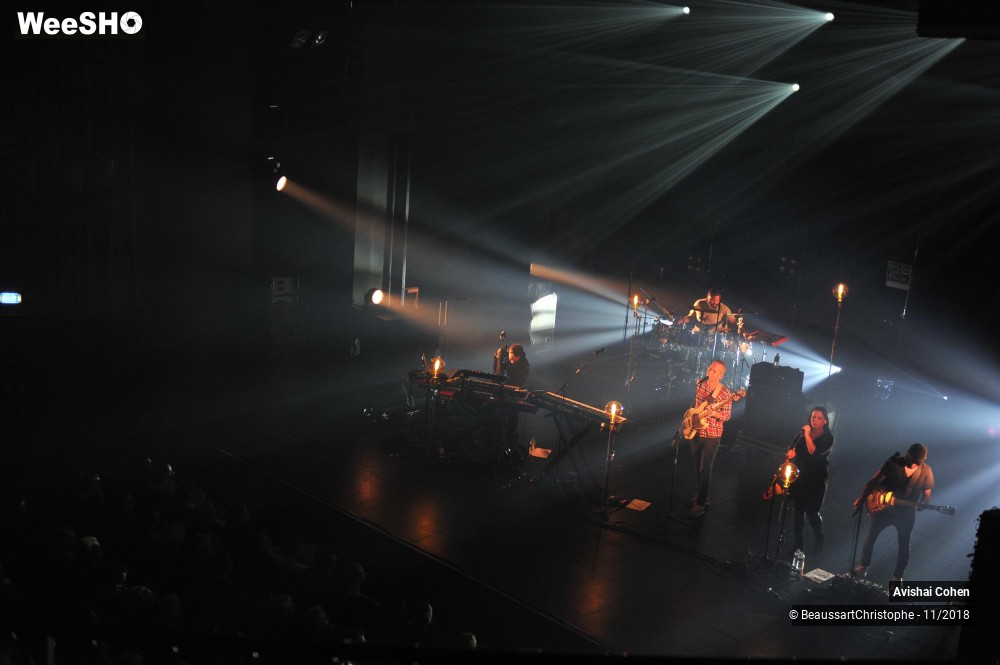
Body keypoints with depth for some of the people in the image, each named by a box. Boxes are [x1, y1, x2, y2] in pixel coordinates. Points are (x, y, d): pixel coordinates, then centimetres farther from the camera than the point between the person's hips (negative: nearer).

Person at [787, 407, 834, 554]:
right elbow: (793, 450, 6)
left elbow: (814, 452, -22)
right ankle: (798, 543, 19)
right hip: (800, 477, 4)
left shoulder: (827, 438, -7)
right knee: (799, 510, 7)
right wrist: (791, 453, -14)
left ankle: (819, 542, 21)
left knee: (812, 512, -3)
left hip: (816, 480, -4)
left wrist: (807, 435, -21)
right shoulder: (802, 434, 5)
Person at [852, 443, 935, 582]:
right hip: (884, 507, -1)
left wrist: (923, 504, -24)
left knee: (904, 545, 15)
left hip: (907, 514, 1)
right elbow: (874, 481, -13)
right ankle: (863, 566, 33)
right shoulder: (894, 463, -19)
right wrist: (862, 498, -17)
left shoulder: (926, 472, -14)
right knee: (870, 537, 10)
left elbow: (926, 494, -2)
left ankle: (898, 576, 34)